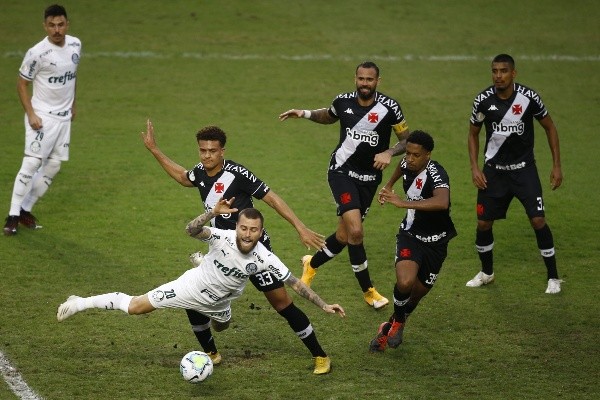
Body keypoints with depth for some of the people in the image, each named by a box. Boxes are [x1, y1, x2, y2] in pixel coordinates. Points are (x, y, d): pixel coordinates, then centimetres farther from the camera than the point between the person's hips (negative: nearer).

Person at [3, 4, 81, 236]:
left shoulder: (75, 45, 0)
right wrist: (30, 114, -16)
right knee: (31, 163, -15)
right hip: (42, 116, -6)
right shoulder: (37, 53, -18)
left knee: (53, 166, 7)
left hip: (64, 117, 6)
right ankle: (13, 215, -9)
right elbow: (21, 83, -9)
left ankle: (25, 210, 18)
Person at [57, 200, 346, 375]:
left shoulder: (265, 259, -27)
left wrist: (324, 305, -22)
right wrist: (214, 212, -65)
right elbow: (191, 230, -49)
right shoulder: (223, 238, -34)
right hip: (192, 287, -4)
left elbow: (295, 283, -20)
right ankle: (81, 304, 14)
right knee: (135, 307, -7)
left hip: (217, 303, 5)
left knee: (221, 327, 37)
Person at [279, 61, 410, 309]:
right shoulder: (343, 101, -5)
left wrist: (389, 153, -22)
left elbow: (406, 139, -4)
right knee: (355, 231, -18)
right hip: (341, 170, -1)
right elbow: (328, 116, 19)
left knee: (345, 236, 9)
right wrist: (304, 114, 3)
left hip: (369, 178, 2)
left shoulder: (389, 107, -11)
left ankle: (312, 265, 40)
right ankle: (368, 291, -3)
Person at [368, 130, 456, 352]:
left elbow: (442, 202, -53)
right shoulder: (408, 164, -9)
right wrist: (389, 186, 32)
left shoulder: (436, 175, -29)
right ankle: (397, 321, 4)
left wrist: (403, 203, -52)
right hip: (410, 234, 3)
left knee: (418, 293, 11)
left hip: (435, 242, -2)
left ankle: (392, 325, 40)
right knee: (405, 282, -25)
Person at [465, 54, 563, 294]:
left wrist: (556, 166, -2)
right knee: (483, 223, 3)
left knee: (538, 220, -12)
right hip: (494, 169, 2)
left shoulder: (529, 97, -14)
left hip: (524, 168, -2)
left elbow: (549, 127, 0)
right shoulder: (483, 100, -9)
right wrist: (474, 168, -4)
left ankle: (553, 277, 2)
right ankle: (486, 272, 27)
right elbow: (473, 134, 6)